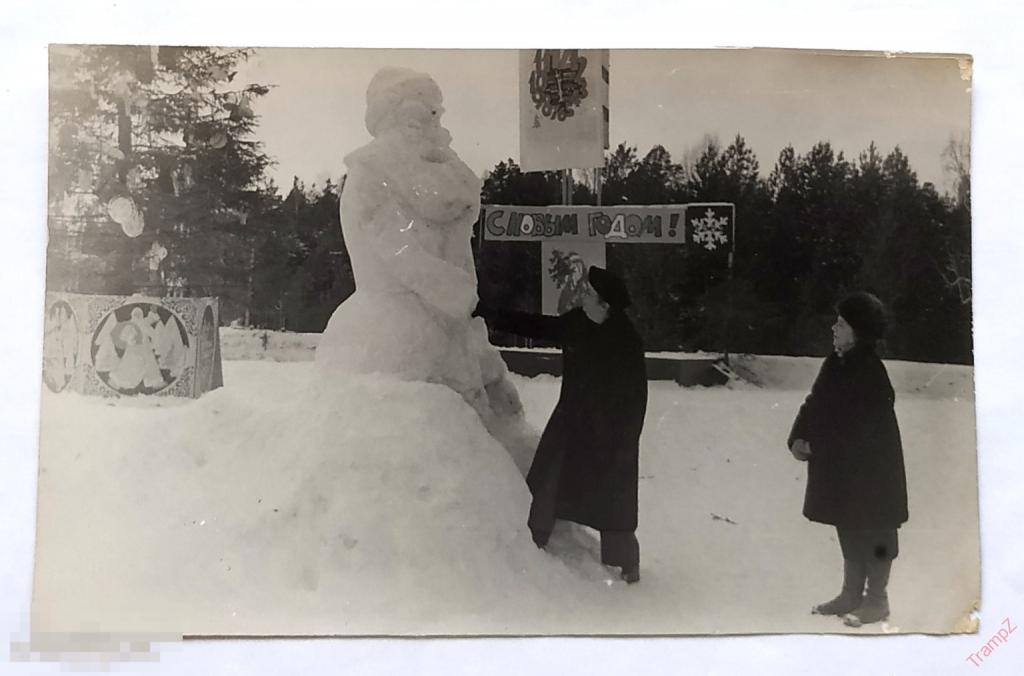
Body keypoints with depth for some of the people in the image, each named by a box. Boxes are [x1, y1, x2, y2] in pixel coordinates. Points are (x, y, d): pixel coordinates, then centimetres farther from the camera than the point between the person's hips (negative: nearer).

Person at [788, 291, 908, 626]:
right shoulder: (835, 364, 5)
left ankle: (877, 600, 19)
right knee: (849, 530, 17)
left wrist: (815, 445, -17)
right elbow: (815, 403, 9)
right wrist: (798, 438, -5)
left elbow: (857, 424, -21)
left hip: (869, 468, -8)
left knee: (872, 530, 5)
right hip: (841, 467, 8)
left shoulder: (869, 370, -19)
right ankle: (852, 594, 30)